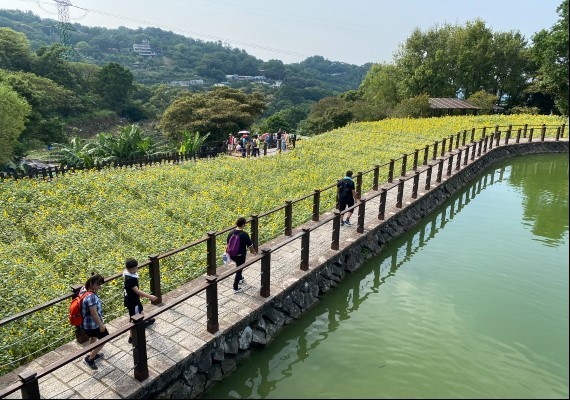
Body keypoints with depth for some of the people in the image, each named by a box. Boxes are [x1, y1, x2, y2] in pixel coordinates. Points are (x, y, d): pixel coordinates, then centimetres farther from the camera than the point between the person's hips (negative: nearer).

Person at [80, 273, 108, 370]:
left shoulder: (84, 289, -6)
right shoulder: (91, 296, -35)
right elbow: (94, 313, -29)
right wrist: (101, 325, -19)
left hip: (86, 322, 9)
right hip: (93, 323, -9)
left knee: (93, 337, 31)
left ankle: (93, 354, 51)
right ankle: (89, 358, 18)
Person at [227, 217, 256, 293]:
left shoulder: (231, 233, -6)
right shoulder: (244, 235, -21)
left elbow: (228, 244, 6)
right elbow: (250, 245, -12)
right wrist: (254, 252, 8)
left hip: (232, 255, 6)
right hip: (240, 256, -6)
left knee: (239, 267, 32)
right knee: (238, 270, 9)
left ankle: (240, 279, 48)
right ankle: (235, 288, 16)